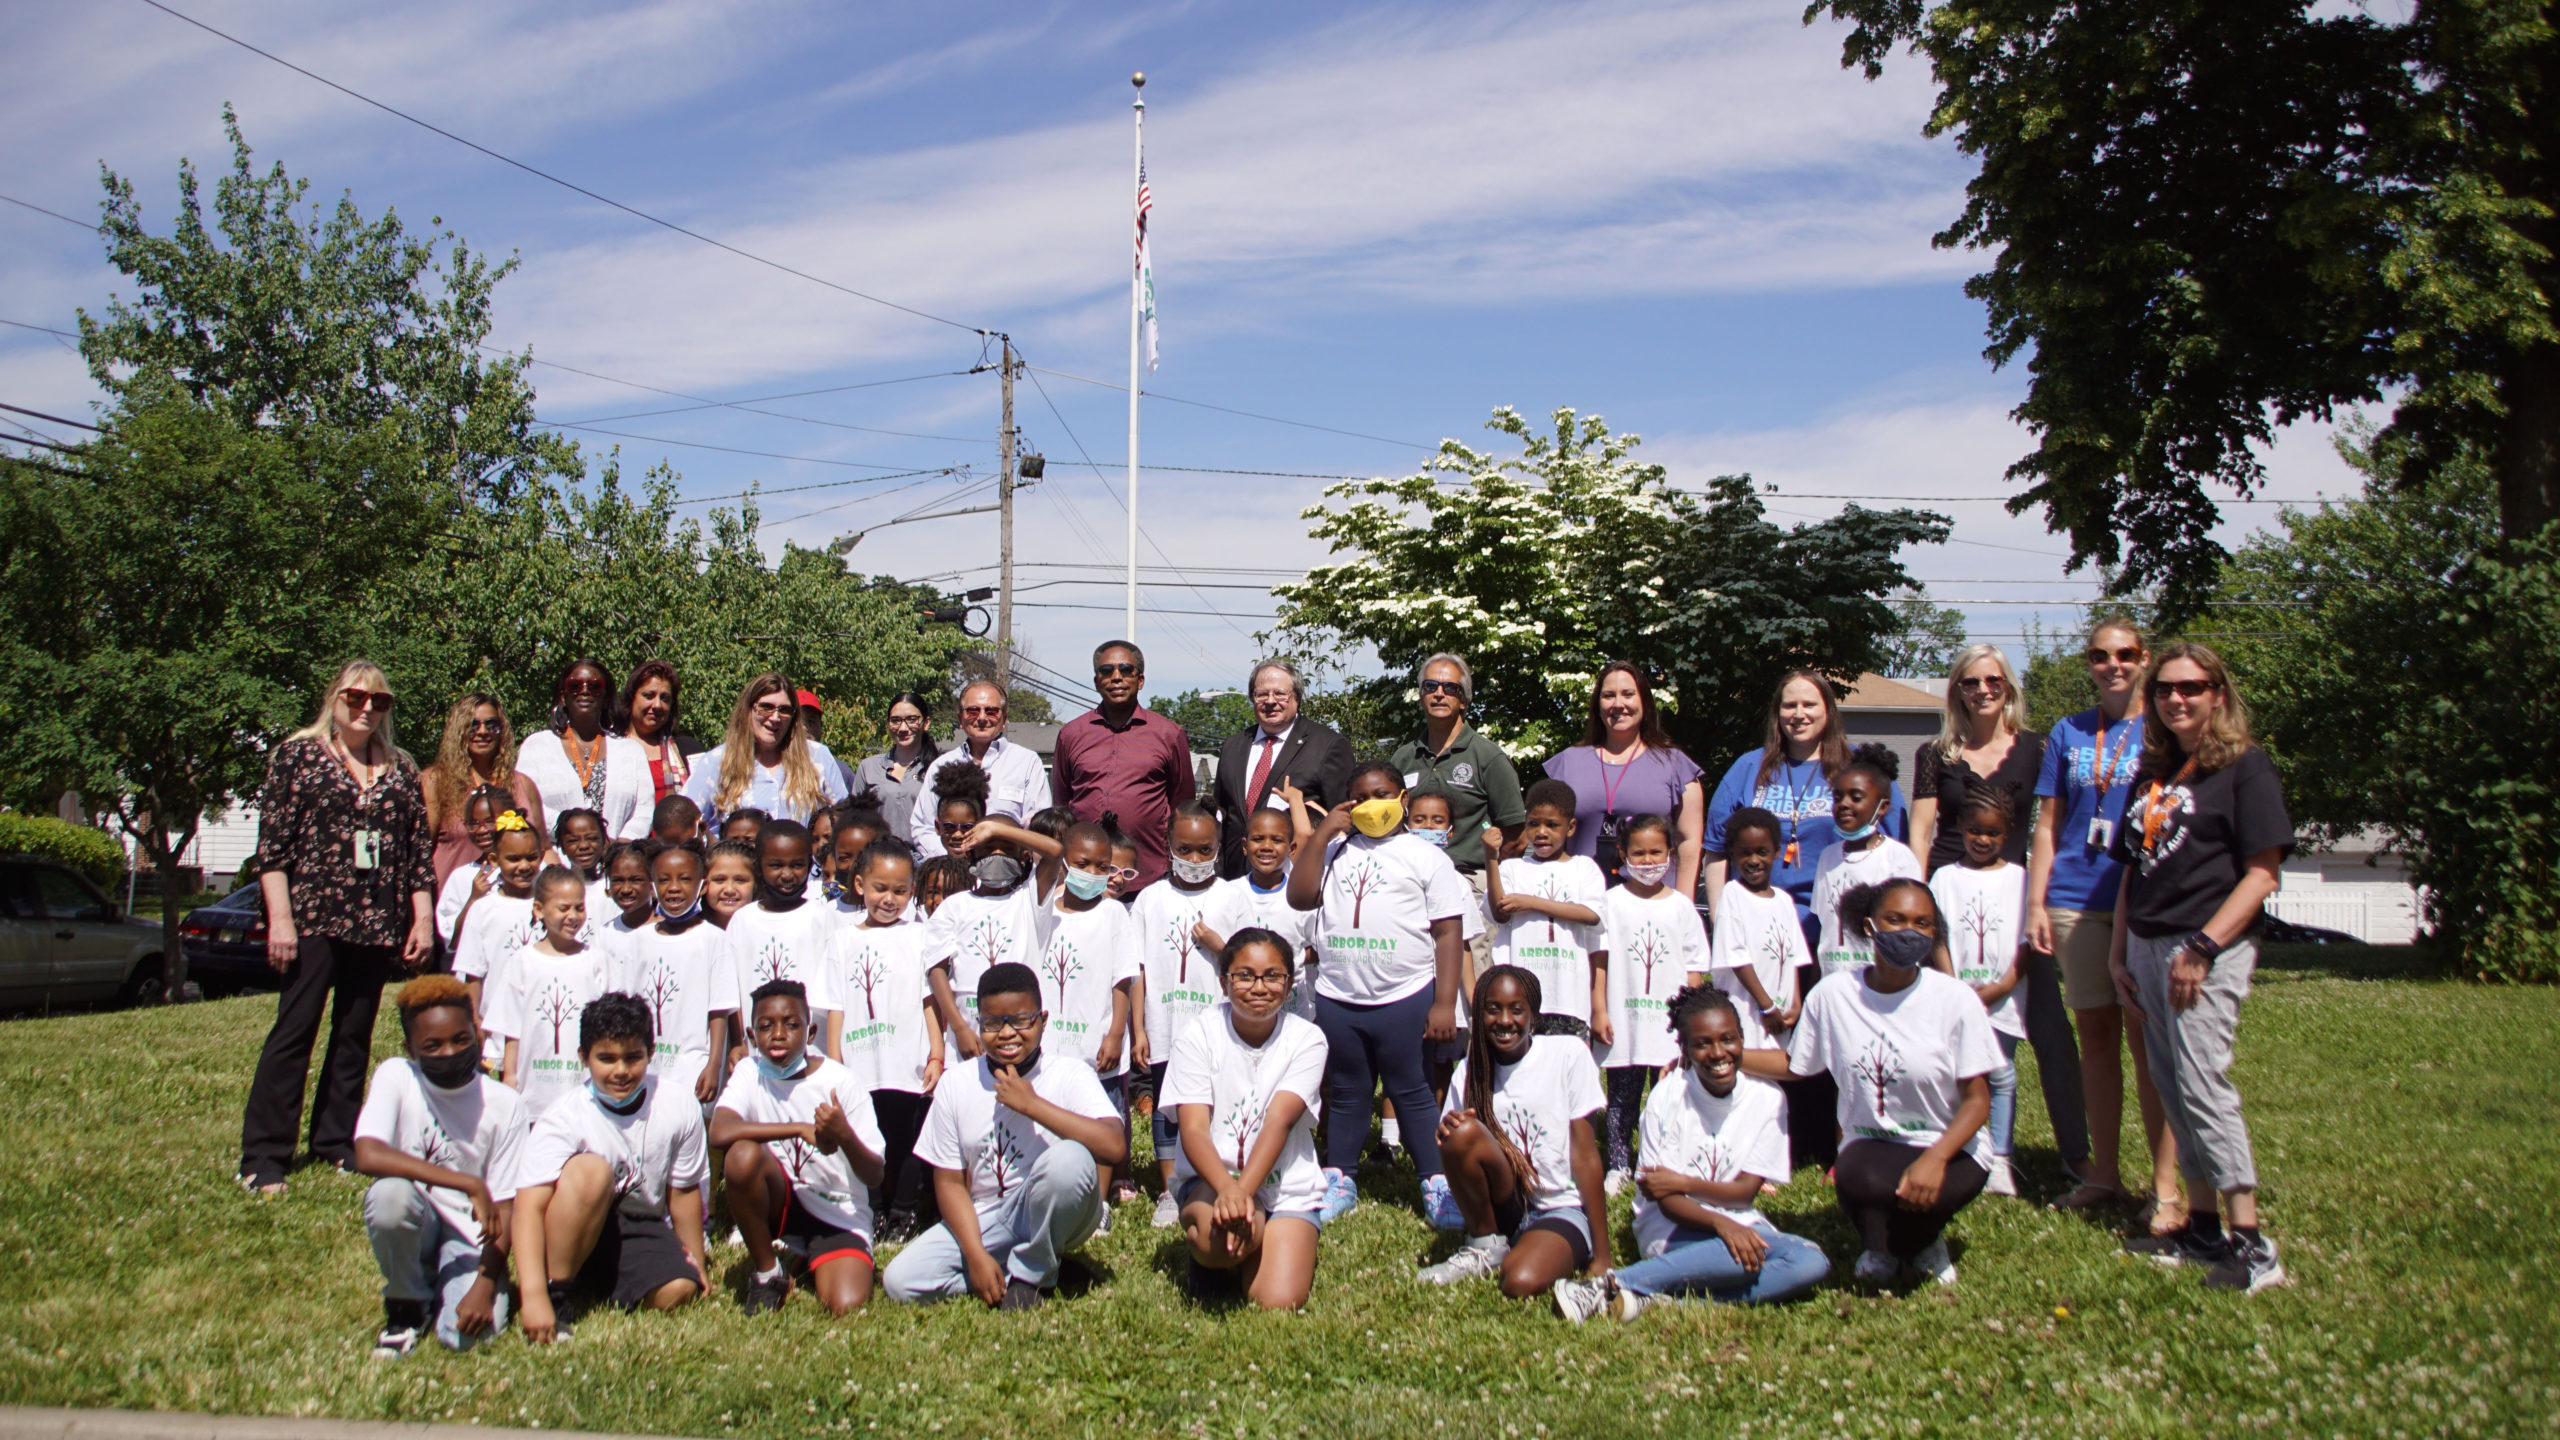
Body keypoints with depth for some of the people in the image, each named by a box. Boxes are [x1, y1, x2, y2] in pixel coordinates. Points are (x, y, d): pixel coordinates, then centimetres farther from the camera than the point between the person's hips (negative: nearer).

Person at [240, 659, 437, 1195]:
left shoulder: (400, 769, 14)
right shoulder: (298, 754, 2)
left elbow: (420, 850, 13)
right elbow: (271, 843, -4)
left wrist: (423, 918, 6)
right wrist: (280, 918, -11)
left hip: (376, 924, 4)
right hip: (313, 915, -4)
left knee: (355, 1034, 8)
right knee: (294, 1030, -6)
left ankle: (337, 1143, 17)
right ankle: (263, 1159, -2)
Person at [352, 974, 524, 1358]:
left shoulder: (504, 1106, -10)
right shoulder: (395, 1076, -12)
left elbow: (505, 1207, -8)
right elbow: (367, 1156, -30)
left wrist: (484, 1286, -22)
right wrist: (469, 1184, -33)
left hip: (470, 1234, 0)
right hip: (413, 1227, 0)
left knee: (467, 1334, -26)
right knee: (391, 1193, -34)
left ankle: (448, 1288, 13)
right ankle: (407, 1304, -5)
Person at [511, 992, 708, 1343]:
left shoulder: (680, 1109, -9)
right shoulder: (563, 1120, -19)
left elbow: (683, 1192, 2)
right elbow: (529, 1208, -29)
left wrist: (697, 1266, 12)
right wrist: (534, 1295, -42)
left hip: (642, 1230, 3)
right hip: (574, 1234, -3)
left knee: (678, 1291, -28)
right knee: (590, 1169, -32)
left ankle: (602, 1289, 3)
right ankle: (557, 1292, -19)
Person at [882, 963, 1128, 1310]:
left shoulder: (1069, 1073, -12)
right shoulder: (955, 1084, -2)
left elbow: (1114, 1147, -29)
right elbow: (949, 1182, 1)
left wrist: (1031, 1104, -26)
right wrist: (976, 1255, -14)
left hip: (1052, 1217, -3)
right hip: (985, 1221, 3)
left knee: (1069, 1158, -34)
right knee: (899, 1280, -18)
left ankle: (1029, 1274, -11)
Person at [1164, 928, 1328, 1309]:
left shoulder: (1307, 1040, -5)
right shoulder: (1199, 1035, -6)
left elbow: (1278, 1122, -18)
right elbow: (1193, 1128, -16)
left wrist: (1243, 1191, -33)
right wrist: (1227, 1189, -36)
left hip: (1286, 1187, 1)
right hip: (1209, 1179, -1)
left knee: (1279, 1303, -19)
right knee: (1218, 1231, -35)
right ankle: (1211, 1261, 4)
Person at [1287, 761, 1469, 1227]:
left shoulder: (1425, 855, 3)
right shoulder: (1336, 850, 13)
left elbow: (1447, 933, -1)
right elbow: (1300, 896, -1)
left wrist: (1444, 1004, -8)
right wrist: (1321, 834, -3)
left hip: (1405, 999, -3)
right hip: (1338, 997, 3)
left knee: (1411, 1093, 2)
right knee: (1346, 1093, 14)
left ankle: (1438, 1185, 10)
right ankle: (1338, 1181, 24)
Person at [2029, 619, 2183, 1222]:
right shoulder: (2068, 733, 12)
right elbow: (2048, 826, 12)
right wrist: (2036, 904, 4)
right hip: (2077, 901, 3)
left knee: (2145, 1035, -6)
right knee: (2095, 1035, 8)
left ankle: (2165, 1187, -2)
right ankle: (2103, 1173, 16)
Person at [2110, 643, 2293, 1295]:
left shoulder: (2245, 768, -4)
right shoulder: (2151, 774, 17)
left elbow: (2261, 874, -10)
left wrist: (2203, 948, -16)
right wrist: (2118, 954, 13)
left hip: (2209, 948, -7)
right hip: (2148, 947, 7)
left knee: (2203, 1084, -14)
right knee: (2174, 1089, 8)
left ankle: (2251, 1246, -11)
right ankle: (2202, 1228, 16)